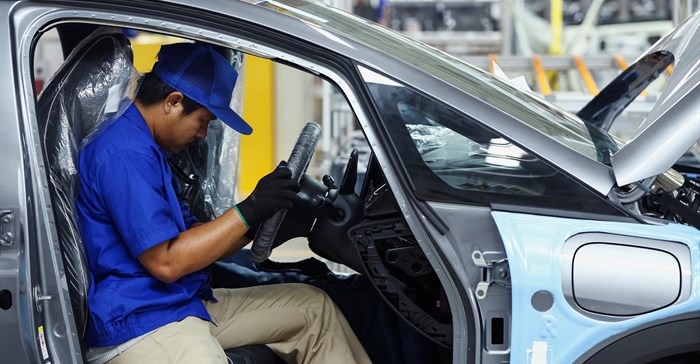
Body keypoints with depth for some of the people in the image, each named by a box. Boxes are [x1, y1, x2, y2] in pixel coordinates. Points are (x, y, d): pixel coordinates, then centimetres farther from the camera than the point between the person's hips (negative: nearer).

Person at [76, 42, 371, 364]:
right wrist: (249, 211, -15)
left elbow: (192, 241, 16)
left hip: (186, 304, 11)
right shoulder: (125, 153, -17)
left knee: (311, 306, 11)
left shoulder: (148, 146, 16)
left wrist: (265, 222, 3)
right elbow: (165, 262, -20)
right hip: (138, 326, -11)